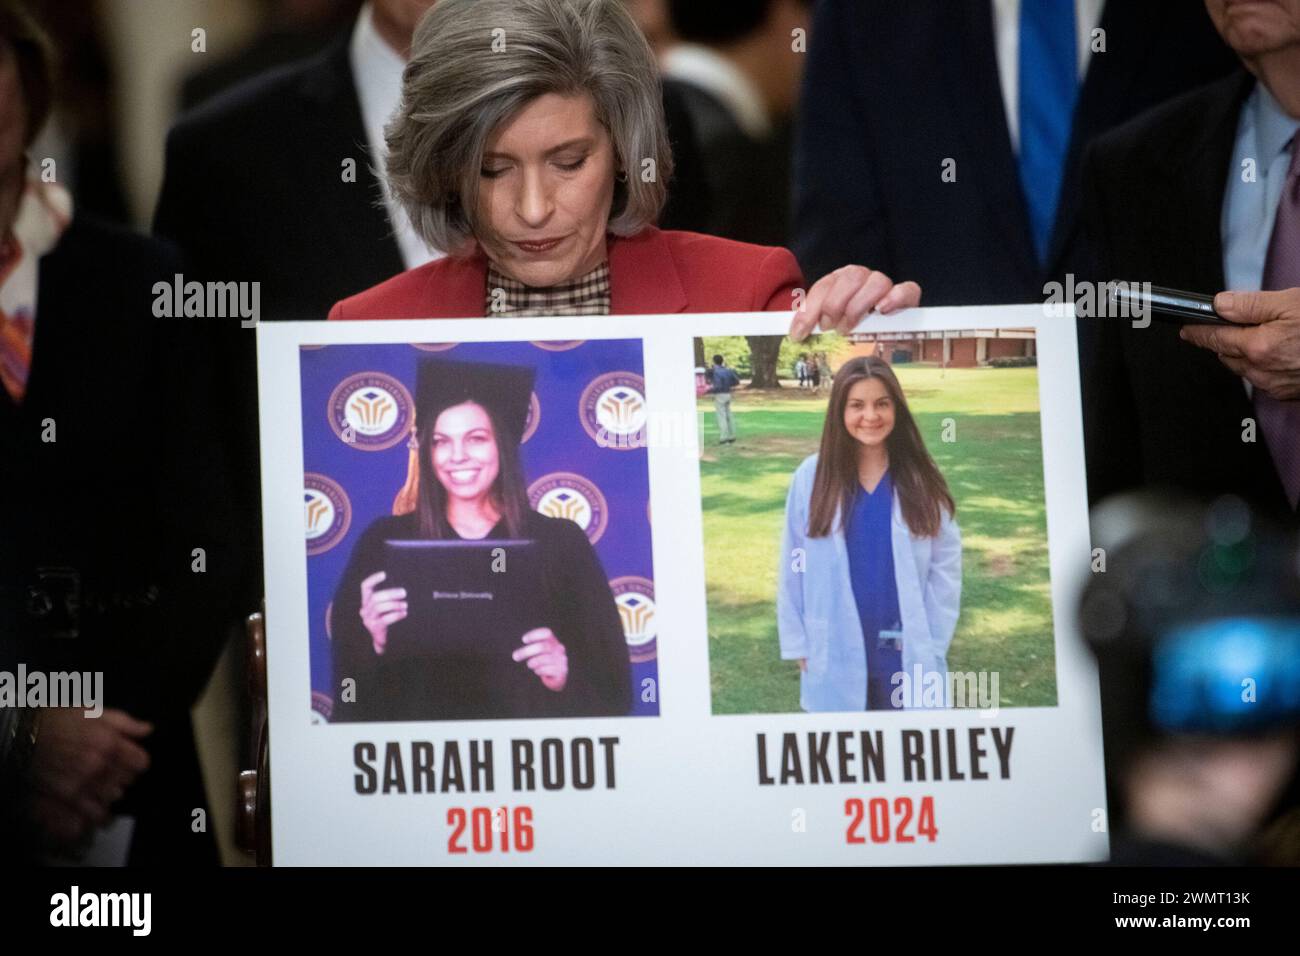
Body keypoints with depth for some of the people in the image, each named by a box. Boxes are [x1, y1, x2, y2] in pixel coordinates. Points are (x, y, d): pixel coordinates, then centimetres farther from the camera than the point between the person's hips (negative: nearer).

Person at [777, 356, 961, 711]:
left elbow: (946, 567, 0)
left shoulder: (921, 480, -2)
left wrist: (931, 648, -5)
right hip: (836, 657, 0)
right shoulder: (812, 477, -3)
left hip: (907, 656, 0)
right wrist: (798, 645, 1)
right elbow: (793, 566, 2)